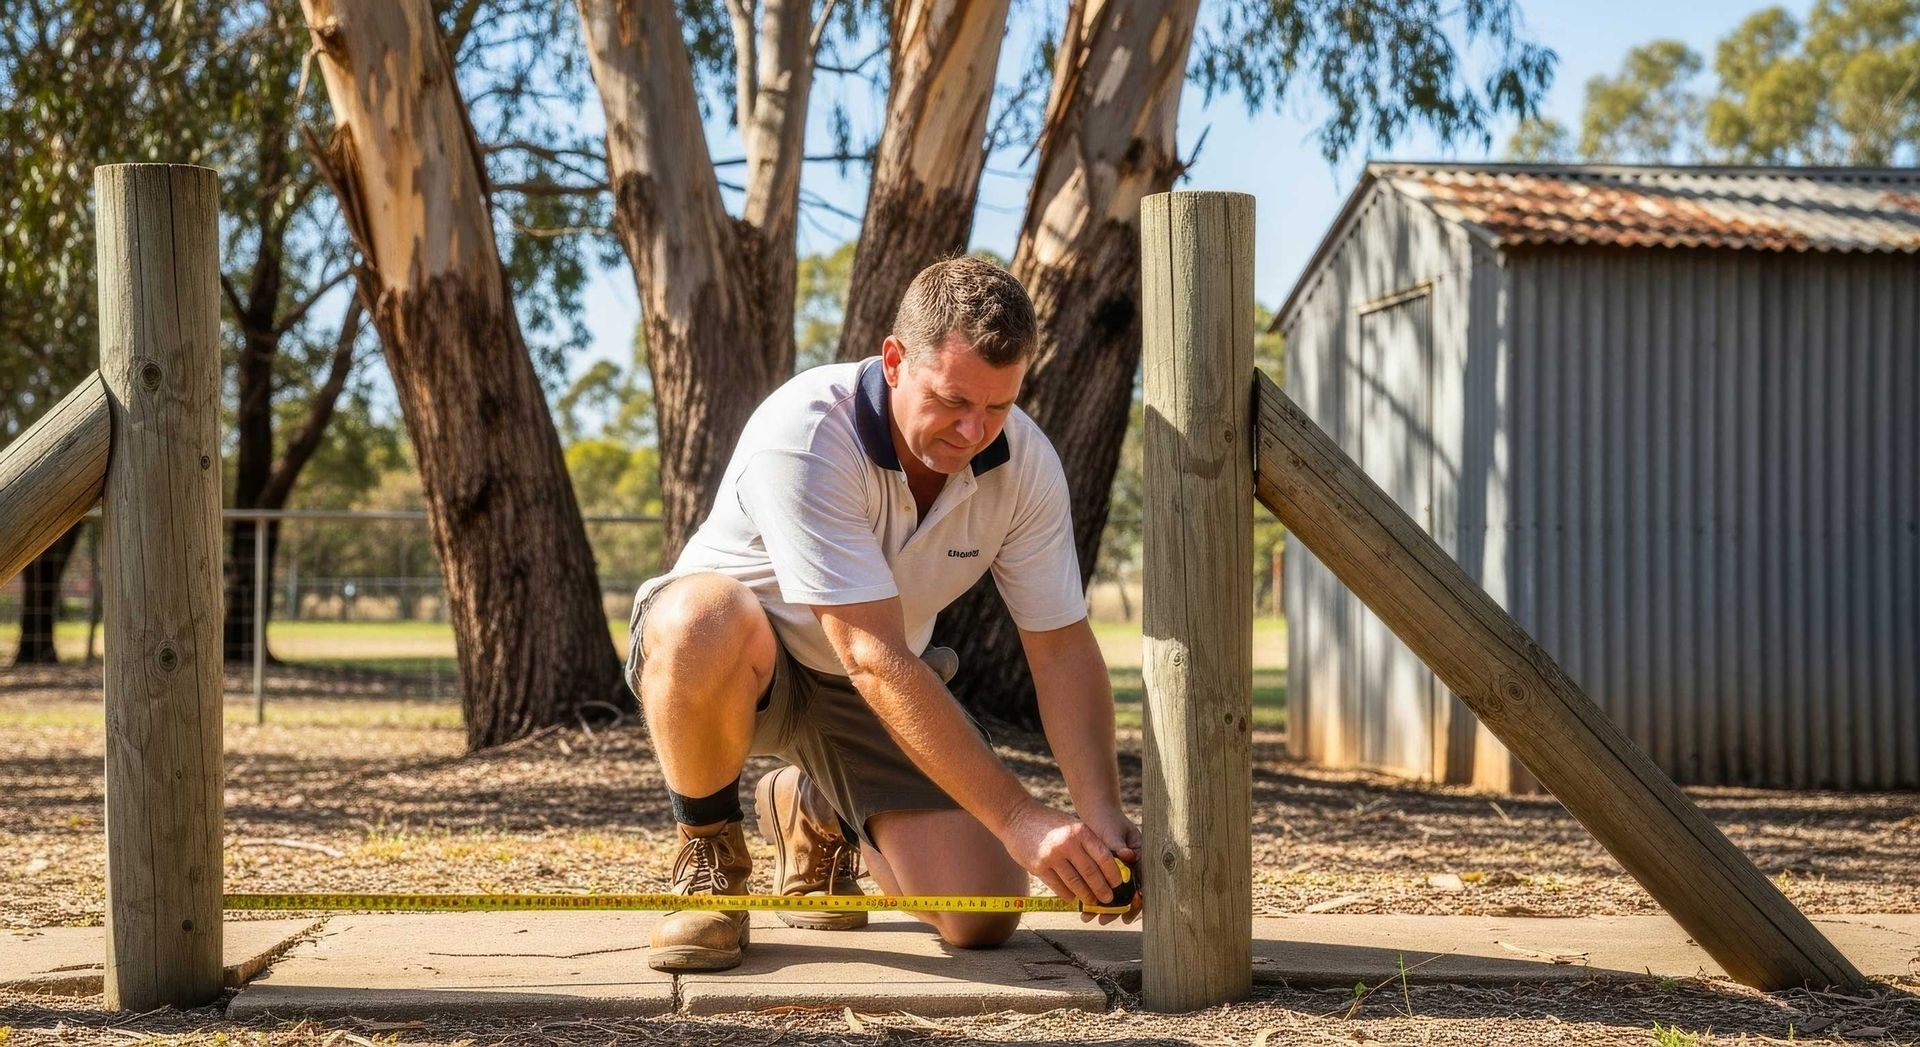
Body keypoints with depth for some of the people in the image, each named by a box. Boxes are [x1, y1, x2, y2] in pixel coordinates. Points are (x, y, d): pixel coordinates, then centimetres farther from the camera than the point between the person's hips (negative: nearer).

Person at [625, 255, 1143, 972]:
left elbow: (1063, 649, -11)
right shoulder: (803, 436, -33)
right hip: (728, 656, -5)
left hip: (868, 696, 5)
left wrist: (1102, 815, -26)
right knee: (708, 620, -43)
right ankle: (709, 853, -12)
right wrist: (1018, 818, -40)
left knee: (980, 920, -12)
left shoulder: (1025, 463, -15)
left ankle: (817, 813, 21)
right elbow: (875, 660, -37)